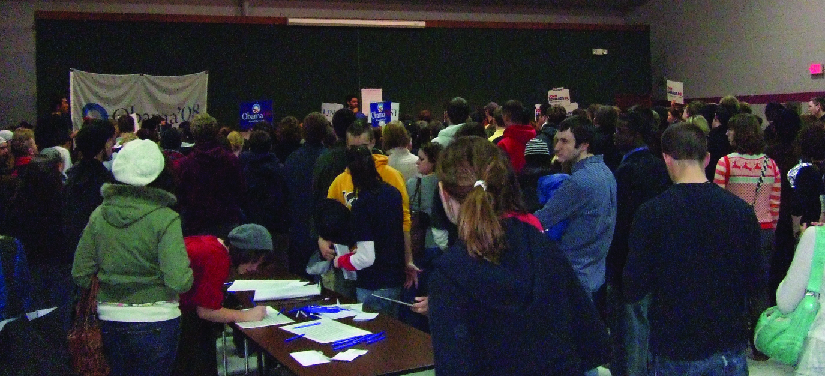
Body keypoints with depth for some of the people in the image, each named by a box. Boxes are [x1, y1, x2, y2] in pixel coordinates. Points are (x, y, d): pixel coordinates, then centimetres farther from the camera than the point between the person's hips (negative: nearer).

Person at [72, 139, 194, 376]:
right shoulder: (165, 218, -15)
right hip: (155, 321, -4)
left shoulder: (99, 215, -1)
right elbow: (179, 282, -21)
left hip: (110, 319, 4)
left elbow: (80, 275, 3)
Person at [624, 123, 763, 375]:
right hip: (730, 348, 3)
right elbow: (756, 283, 0)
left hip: (674, 353, -2)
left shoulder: (651, 213, -15)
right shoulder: (742, 210, -6)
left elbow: (633, 291, -13)